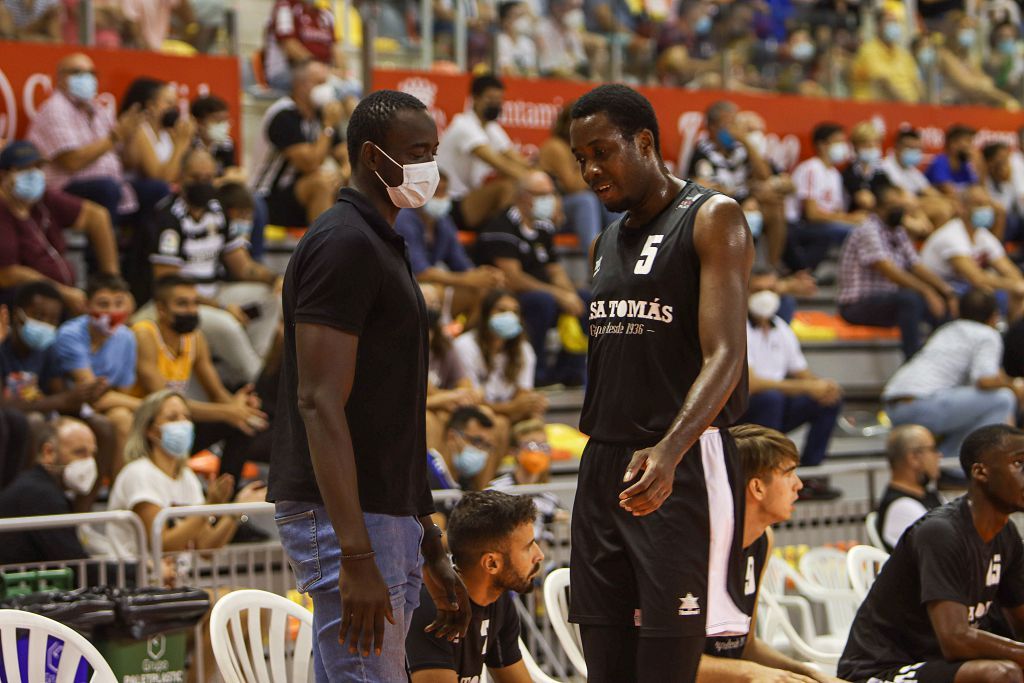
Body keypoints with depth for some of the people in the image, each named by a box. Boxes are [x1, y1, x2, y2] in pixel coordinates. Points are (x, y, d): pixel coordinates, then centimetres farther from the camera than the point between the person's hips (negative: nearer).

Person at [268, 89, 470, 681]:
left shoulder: (383, 245, 20)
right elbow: (319, 404, -21)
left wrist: (430, 550, 23)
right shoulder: (344, 244, -12)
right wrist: (357, 557, -27)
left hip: (387, 516, 10)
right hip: (347, 521, -10)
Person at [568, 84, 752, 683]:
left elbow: (724, 356, -17)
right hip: (604, 469, 8)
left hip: (682, 469, -8)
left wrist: (668, 452, -32)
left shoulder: (713, 218, -6)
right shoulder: (608, 240, 20)